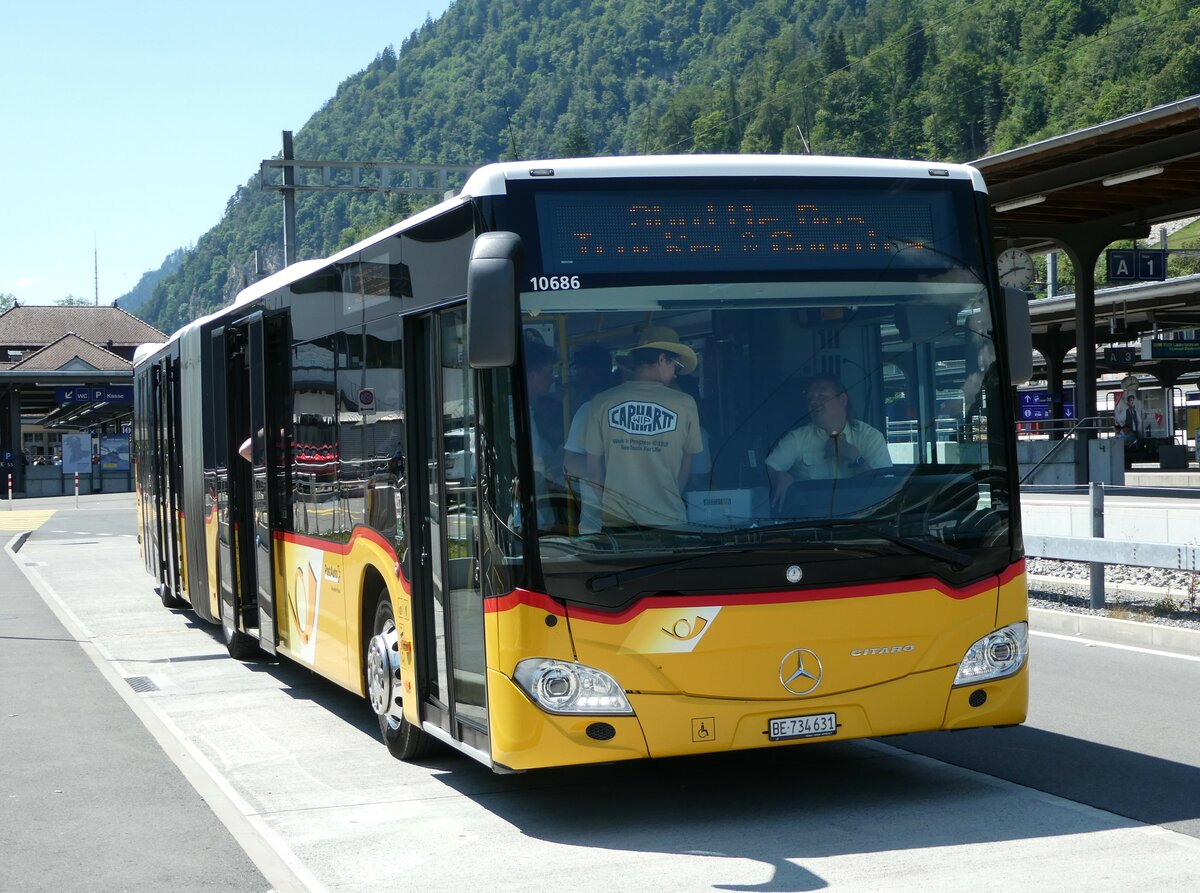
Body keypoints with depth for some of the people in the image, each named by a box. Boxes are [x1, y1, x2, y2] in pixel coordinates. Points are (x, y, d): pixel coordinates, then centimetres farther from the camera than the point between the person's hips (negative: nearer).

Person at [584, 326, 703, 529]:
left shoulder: (602, 402, -3)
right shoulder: (684, 404, -4)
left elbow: (594, 465, 4)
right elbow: (687, 465, 7)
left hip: (615, 519, 1)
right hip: (667, 519, -1)